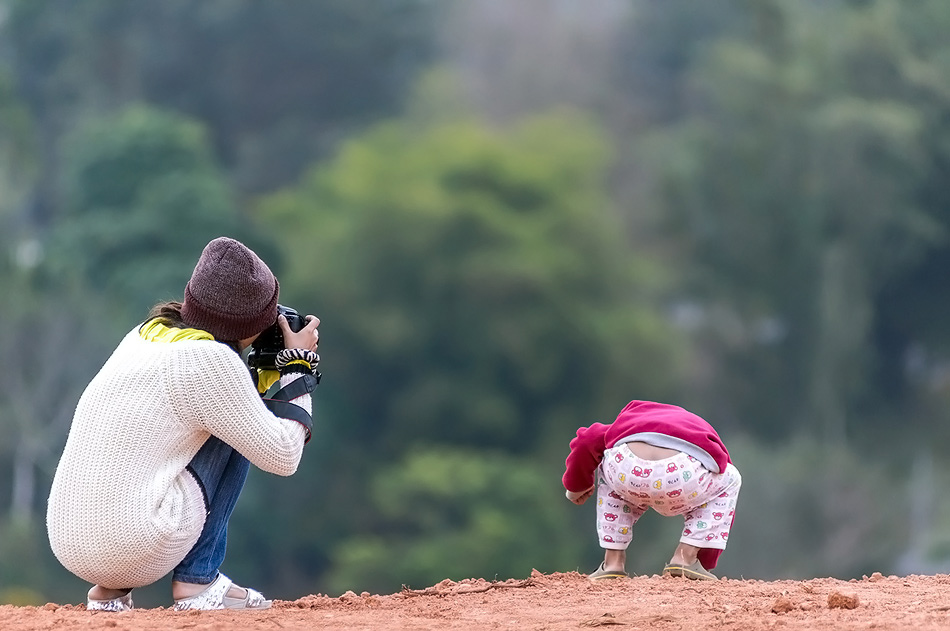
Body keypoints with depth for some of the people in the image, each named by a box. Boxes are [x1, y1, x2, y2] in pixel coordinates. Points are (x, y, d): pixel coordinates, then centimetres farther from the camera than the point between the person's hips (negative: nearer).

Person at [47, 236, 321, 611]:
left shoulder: (144, 335, 14)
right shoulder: (212, 361, -10)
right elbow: (283, 457, -3)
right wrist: (299, 365, 8)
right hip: (138, 549, -7)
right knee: (235, 431, 9)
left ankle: (111, 589, 16)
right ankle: (197, 580, 5)